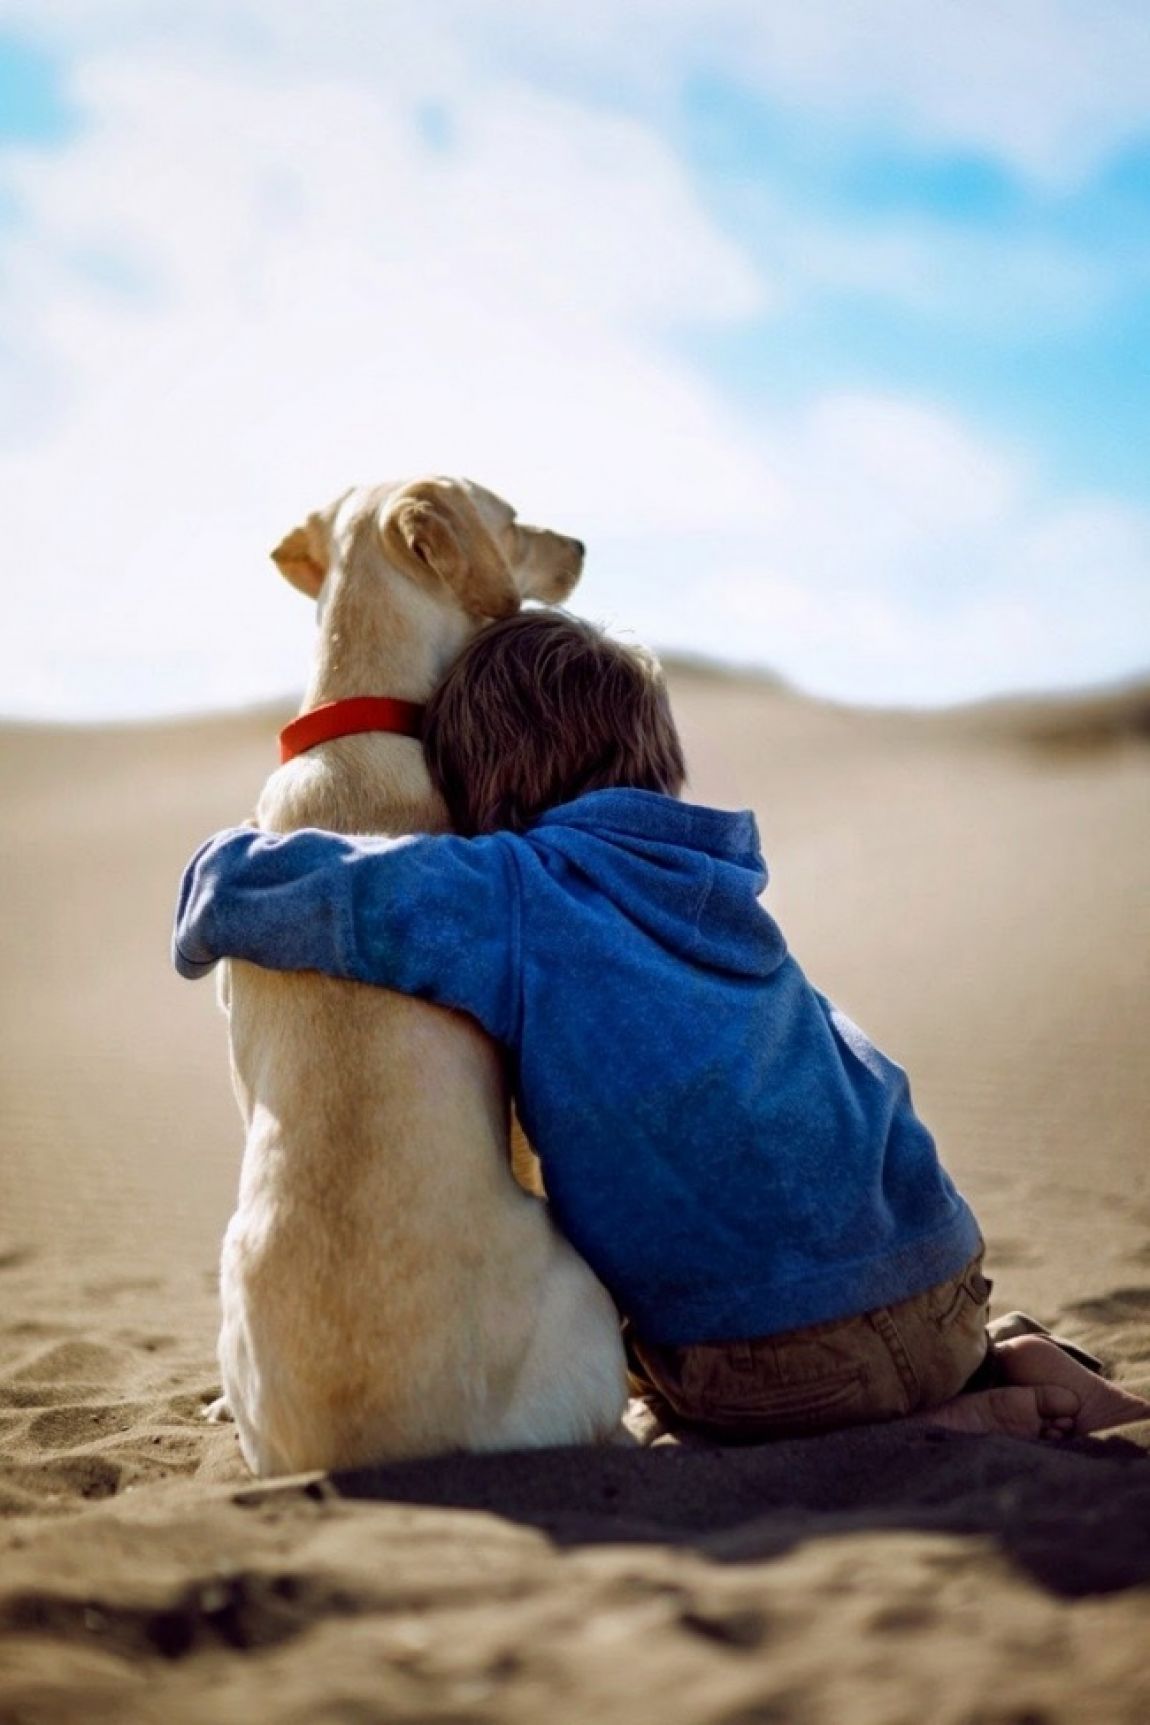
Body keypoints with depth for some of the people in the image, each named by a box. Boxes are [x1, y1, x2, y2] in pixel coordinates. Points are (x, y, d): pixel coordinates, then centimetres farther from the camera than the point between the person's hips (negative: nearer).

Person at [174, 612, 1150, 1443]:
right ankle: (1006, 1374, 12)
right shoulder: (702, 881, 12)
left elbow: (247, 886, -11)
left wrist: (207, 932, 11)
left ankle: (963, 1431, 0)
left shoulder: (510, 896, -9)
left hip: (781, 1356, -7)